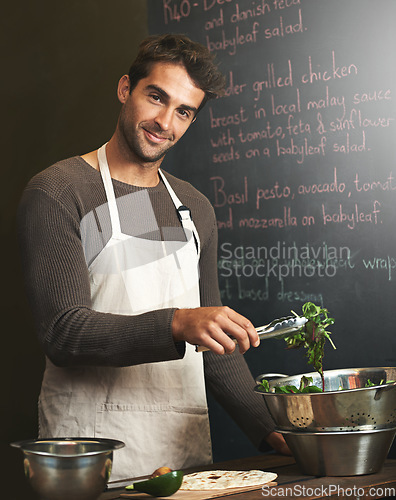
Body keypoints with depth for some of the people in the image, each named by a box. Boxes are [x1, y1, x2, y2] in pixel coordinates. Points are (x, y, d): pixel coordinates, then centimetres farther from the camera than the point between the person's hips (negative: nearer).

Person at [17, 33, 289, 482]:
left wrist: (267, 430, 8)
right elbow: (63, 331, -17)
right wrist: (176, 324, -29)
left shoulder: (194, 209, 13)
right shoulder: (56, 193, -7)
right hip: (94, 446, -5)